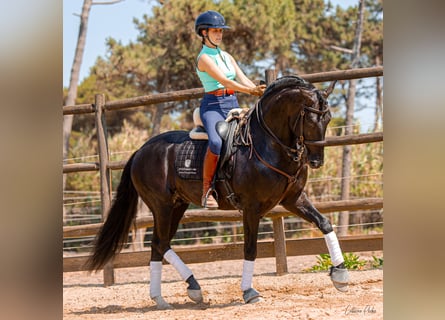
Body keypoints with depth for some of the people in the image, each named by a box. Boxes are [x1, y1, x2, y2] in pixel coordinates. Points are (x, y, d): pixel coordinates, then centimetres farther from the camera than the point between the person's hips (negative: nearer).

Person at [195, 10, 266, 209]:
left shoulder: (227, 57, 19)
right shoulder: (204, 58, -5)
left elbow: (243, 79, 8)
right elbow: (224, 81, -17)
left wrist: (261, 93, -9)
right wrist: (250, 90, -28)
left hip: (233, 105, 8)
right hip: (213, 105, -8)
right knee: (216, 142, -35)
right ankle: (207, 191, -26)